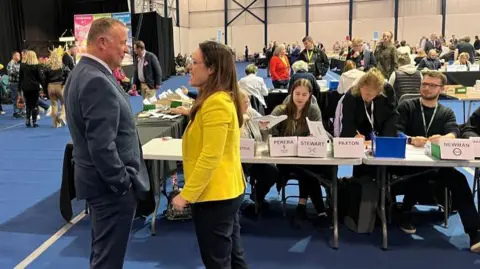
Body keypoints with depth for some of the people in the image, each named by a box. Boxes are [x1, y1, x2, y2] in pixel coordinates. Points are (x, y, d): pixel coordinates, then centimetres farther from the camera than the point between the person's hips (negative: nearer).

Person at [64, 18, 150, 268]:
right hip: (111, 184, -10)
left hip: (99, 178, 10)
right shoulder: (97, 82, -24)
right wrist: (124, 184, -17)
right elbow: (102, 147, -28)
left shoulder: (82, 72, 8)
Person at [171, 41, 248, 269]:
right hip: (227, 190, 10)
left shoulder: (215, 103, -22)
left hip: (214, 194, -10)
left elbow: (210, 157, -24)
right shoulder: (223, 97, 11)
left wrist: (186, 194, -20)